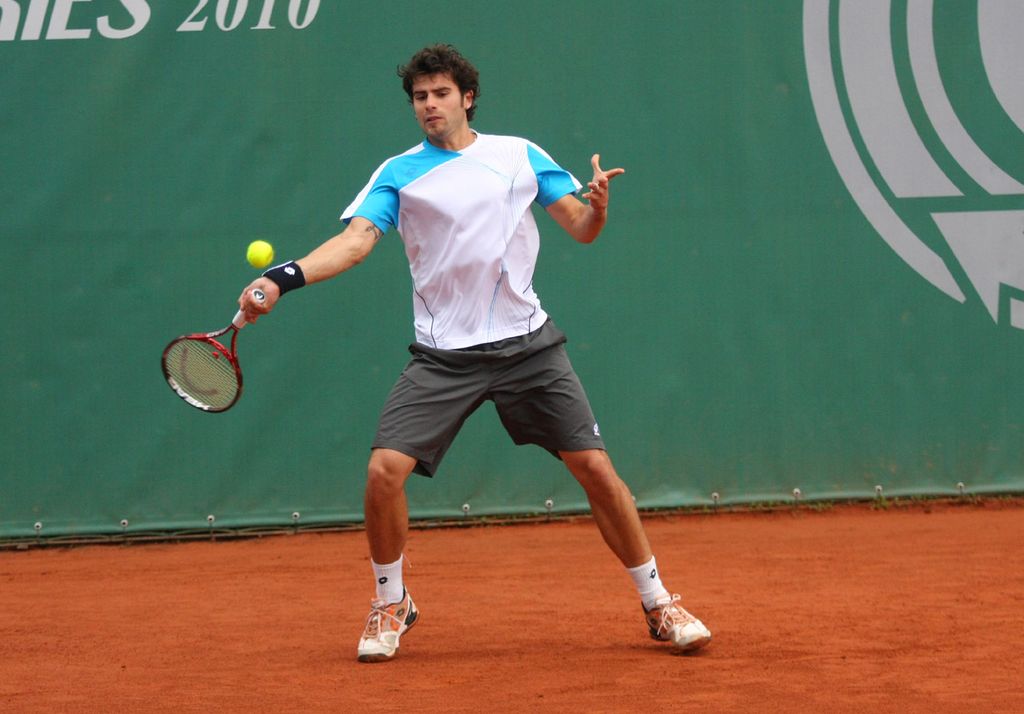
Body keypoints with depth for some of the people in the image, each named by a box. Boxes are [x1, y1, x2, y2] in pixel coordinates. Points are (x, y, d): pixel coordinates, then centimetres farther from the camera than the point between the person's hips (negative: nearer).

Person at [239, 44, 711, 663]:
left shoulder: (520, 156, 7)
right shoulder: (399, 173, 4)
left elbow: (582, 229, 9)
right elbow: (357, 240, -8)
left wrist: (597, 205, -16)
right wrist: (283, 277, -25)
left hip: (528, 345, 0)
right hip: (443, 356, 0)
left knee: (596, 468, -5)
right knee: (385, 469, -15)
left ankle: (659, 605, 11)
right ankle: (391, 606, 9)